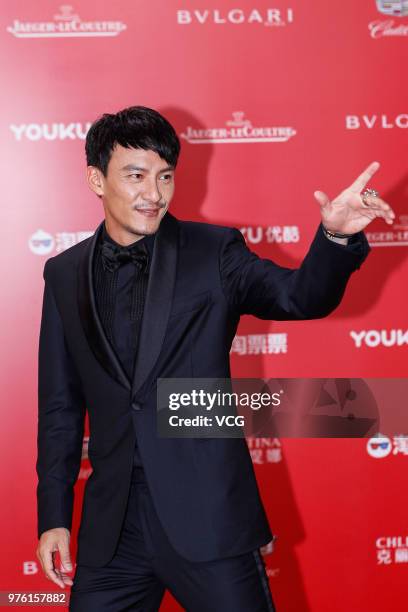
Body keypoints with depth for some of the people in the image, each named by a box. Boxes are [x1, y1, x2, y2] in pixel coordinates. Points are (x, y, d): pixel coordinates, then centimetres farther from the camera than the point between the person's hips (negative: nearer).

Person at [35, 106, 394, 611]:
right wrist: (53, 517, 8)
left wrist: (336, 237, -31)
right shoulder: (65, 274, 7)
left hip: (209, 518, -2)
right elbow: (61, 406, 10)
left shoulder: (213, 253, 0)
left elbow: (301, 297, -11)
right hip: (111, 526, 3)